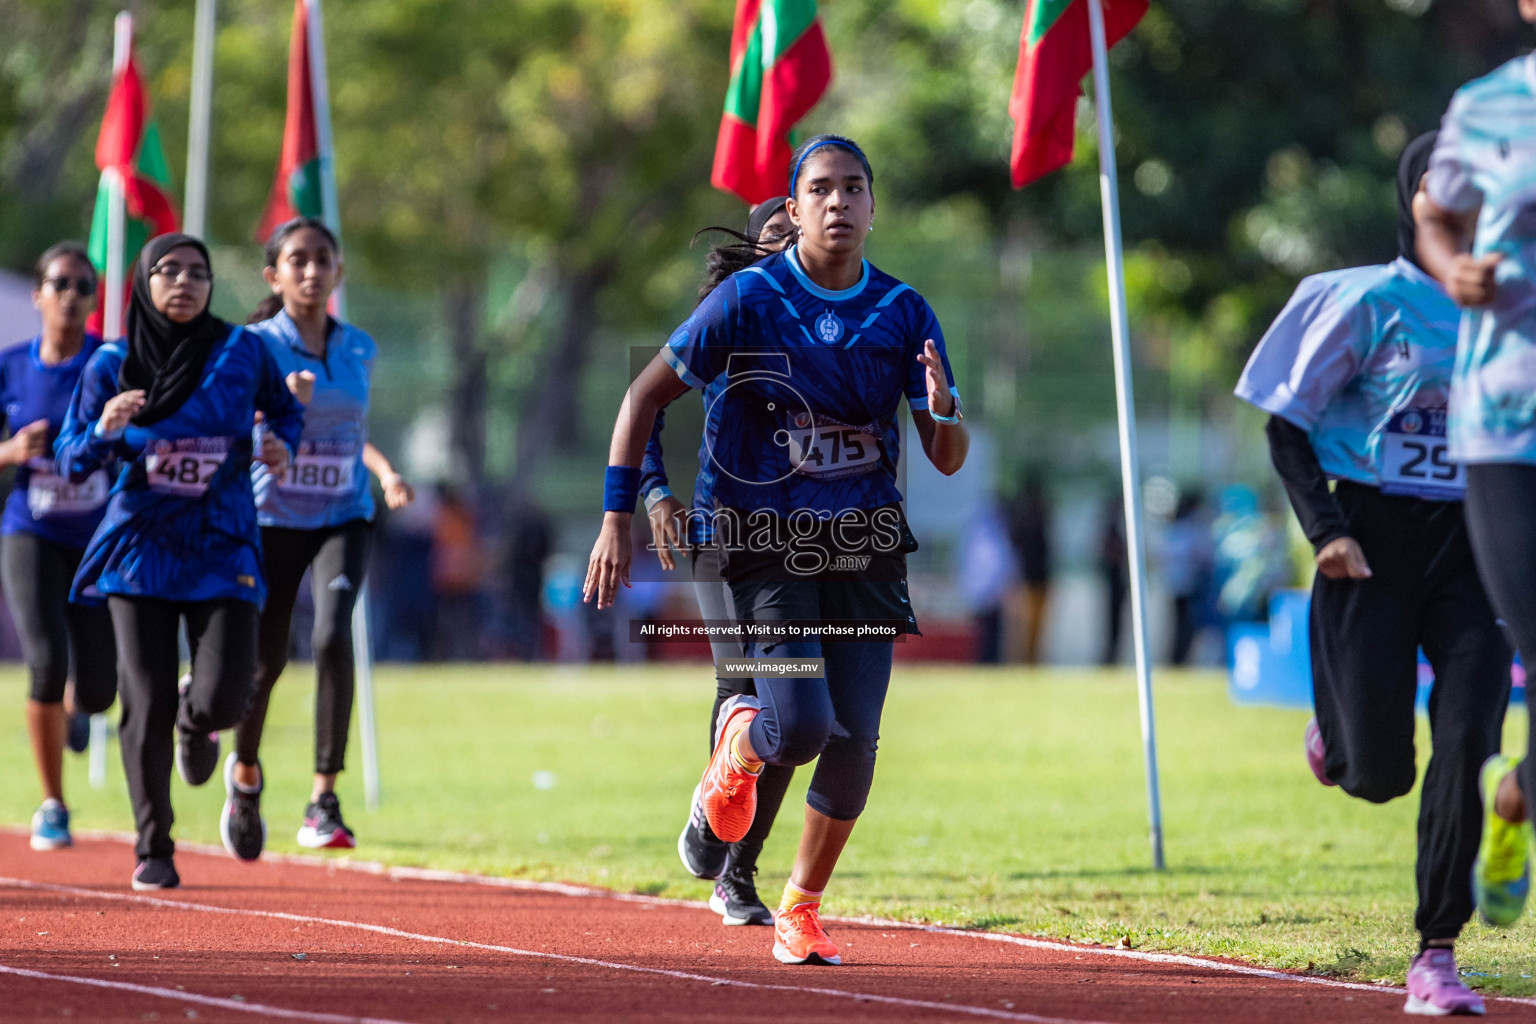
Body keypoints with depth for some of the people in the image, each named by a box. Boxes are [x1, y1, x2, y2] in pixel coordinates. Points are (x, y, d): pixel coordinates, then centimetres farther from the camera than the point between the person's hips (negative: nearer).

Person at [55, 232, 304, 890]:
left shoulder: (242, 352, -1)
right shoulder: (112, 365, -1)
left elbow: (285, 410, 16)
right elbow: (71, 460, 2)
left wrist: (280, 445, -6)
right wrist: (104, 431, -19)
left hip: (222, 549, 0)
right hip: (140, 546, 0)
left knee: (224, 697, -14)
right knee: (148, 704, -6)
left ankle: (196, 723, 26)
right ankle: (152, 849, 11)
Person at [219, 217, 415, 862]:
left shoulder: (359, 350, 7)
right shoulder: (254, 348, -6)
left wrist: (386, 473, 5)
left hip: (343, 518, 2)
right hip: (271, 519, -2)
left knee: (333, 634, -23)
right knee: (264, 662, 4)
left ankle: (324, 801, -22)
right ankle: (245, 772, 38)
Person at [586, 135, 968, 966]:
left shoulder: (903, 314, 1)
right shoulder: (749, 299, -8)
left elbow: (947, 461, 3)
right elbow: (646, 396, -2)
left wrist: (943, 412, -21)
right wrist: (616, 519, -7)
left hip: (866, 547, 3)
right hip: (768, 545, -3)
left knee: (855, 740, -4)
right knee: (802, 725, -19)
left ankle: (800, 909, 17)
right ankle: (739, 742, 20)